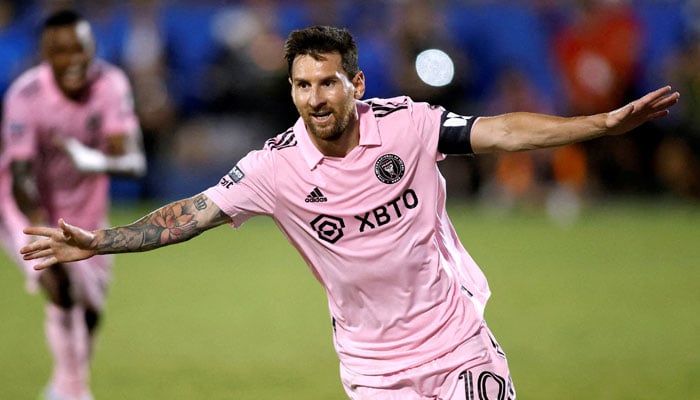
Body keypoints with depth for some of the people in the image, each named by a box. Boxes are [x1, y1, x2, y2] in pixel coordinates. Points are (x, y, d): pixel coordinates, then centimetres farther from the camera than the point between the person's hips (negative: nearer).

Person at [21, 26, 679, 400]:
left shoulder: (404, 122, -8)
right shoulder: (274, 166, -9)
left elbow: (499, 132, -7)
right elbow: (193, 213, -8)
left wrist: (605, 123, -14)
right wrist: (99, 241, -17)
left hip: (459, 340, 1)